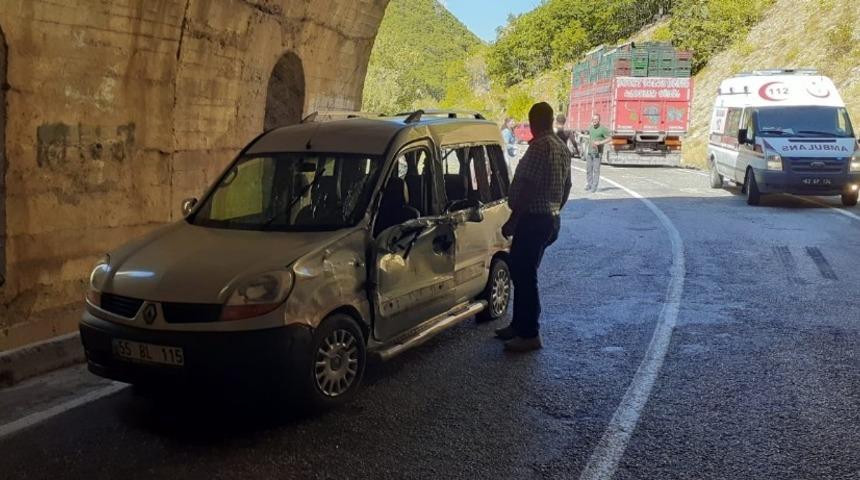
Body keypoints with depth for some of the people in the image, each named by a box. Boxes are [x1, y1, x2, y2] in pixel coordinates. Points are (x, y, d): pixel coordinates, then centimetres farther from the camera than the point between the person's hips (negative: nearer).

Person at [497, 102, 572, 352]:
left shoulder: (540, 146, -17)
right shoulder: (562, 148, 14)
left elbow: (529, 187, -22)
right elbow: (566, 187, 19)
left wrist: (513, 220, -19)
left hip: (534, 219, -10)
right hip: (551, 219, 10)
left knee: (524, 275, -4)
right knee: (523, 273, 17)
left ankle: (529, 335, 0)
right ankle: (519, 325, 26)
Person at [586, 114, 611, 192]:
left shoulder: (603, 129, -8)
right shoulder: (591, 128, 12)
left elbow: (610, 138, -9)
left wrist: (599, 142, -19)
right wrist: (590, 143, 6)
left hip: (598, 152, -6)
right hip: (590, 152, 6)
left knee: (596, 169, -5)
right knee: (588, 169, 6)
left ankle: (594, 187, -2)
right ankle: (589, 185, 16)